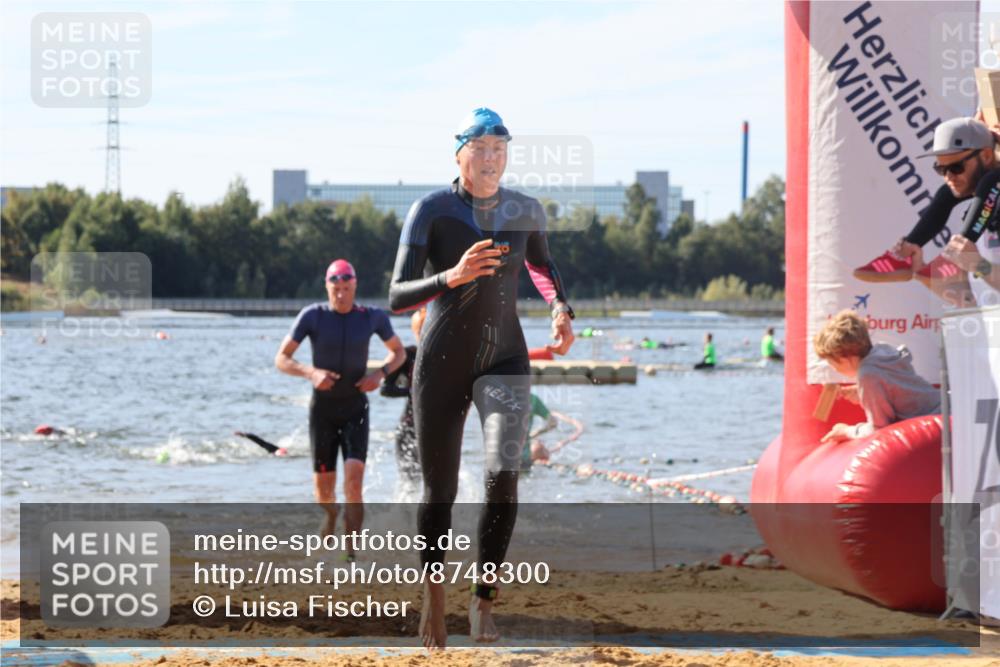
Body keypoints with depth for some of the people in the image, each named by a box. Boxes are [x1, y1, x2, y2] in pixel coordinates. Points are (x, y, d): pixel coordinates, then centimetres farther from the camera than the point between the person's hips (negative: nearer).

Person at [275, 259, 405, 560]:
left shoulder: (373, 318, -5)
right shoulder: (313, 316, -9)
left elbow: (398, 352, 12)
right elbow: (281, 359, -6)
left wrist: (381, 372, -9)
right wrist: (311, 372, -25)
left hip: (355, 411, 0)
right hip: (322, 411, 0)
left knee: (354, 482, -18)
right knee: (323, 487, 7)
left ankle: (352, 553, -16)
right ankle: (330, 514, 43)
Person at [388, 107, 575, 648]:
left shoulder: (525, 211, 0)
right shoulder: (430, 211, -11)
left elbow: (540, 261, 23)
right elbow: (397, 299, -17)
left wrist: (560, 308, 4)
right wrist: (452, 277, -34)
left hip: (505, 362, 2)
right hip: (442, 364, -2)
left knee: (504, 474, -20)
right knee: (439, 492, 6)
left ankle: (484, 600, -7)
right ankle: (434, 593, 31)